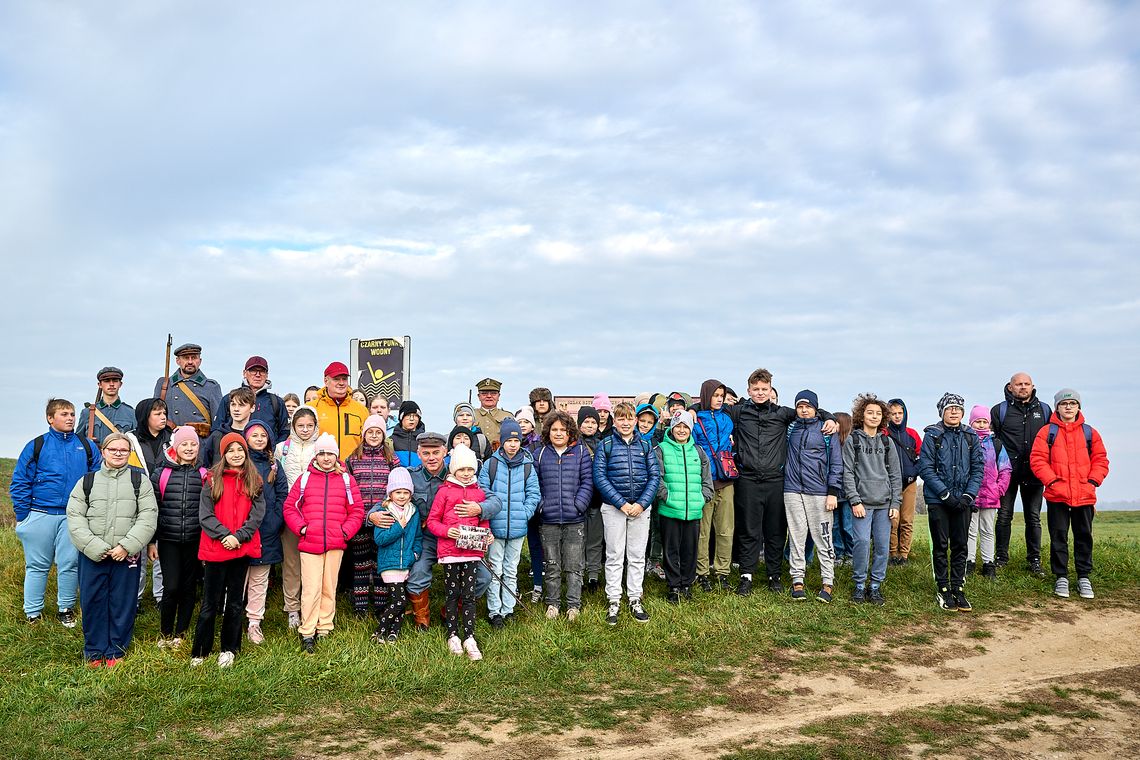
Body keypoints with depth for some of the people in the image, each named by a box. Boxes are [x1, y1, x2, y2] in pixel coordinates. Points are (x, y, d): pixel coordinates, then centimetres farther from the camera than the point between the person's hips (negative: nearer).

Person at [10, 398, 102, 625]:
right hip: (40, 515, -1)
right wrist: (22, 516, -3)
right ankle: (33, 613, 18)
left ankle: (66, 609, 20)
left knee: (69, 564, 4)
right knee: (37, 566, 7)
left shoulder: (87, 447, 6)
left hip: (74, 517, 1)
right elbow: (19, 483, 0)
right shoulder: (36, 446, 0)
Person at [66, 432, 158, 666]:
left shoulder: (140, 481, 5)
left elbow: (148, 517, -3)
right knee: (93, 602, 6)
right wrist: (96, 548, -11)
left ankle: (116, 652, 17)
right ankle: (94, 652, 20)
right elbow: (75, 518, 2)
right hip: (92, 555, 1)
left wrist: (127, 546, -14)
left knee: (123, 603, 3)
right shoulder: (87, 481, 10)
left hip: (127, 556, -1)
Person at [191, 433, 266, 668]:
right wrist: (224, 535, -16)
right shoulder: (212, 479, 2)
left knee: (235, 602, 10)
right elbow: (205, 515, -4)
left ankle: (229, 649, 21)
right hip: (215, 549, -2)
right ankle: (200, 651, 15)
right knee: (210, 603, 3)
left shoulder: (254, 482, 7)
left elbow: (257, 515, -1)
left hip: (242, 549, 2)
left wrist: (238, 536, -14)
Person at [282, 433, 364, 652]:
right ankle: (307, 633, 4)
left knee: (329, 588, 10)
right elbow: (290, 507, 6)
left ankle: (325, 629, 20)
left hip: (336, 544, 2)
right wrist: (300, 527, -6)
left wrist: (346, 531, -4)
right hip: (309, 543, -1)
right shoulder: (305, 479, 4)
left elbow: (357, 510, 6)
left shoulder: (346, 479, 5)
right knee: (311, 589, -4)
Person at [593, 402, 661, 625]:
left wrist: (642, 503, -11)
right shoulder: (605, 445, -1)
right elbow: (599, 477, -8)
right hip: (613, 507, -2)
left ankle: (635, 600, 18)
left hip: (641, 507, 2)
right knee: (614, 556, 4)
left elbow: (655, 476, 2)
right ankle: (614, 601, 12)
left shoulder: (645, 445, 6)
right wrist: (621, 503, -14)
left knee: (637, 556, 8)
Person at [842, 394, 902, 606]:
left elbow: (896, 474, 12)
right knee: (862, 542, -12)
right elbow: (848, 473, -1)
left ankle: (875, 586, 13)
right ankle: (859, 585, 2)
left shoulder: (887, 442, 12)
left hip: (884, 503, 3)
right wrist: (855, 500, -9)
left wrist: (895, 503, 4)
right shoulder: (852, 440, 4)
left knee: (883, 545, 1)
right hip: (862, 502, -3)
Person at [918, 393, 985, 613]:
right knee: (940, 546, 4)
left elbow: (978, 469, 4)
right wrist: (946, 494, -14)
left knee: (960, 546, 7)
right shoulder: (932, 435, -4)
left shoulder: (971, 436, 5)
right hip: (938, 500, -3)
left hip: (963, 501, 3)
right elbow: (926, 469, -8)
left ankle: (958, 589, 17)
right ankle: (944, 591, 13)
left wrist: (968, 495, -8)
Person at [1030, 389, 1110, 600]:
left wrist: (1093, 481, -5)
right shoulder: (1047, 432, 1)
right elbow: (1037, 459, -4)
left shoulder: (1090, 432, 8)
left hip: (1084, 495, 2)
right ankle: (1061, 577, 14)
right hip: (1057, 495, -2)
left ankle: (1084, 577, 20)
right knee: (1058, 537, 4)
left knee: (1084, 536, 9)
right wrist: (1052, 480, -14)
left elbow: (1100, 460, 8)